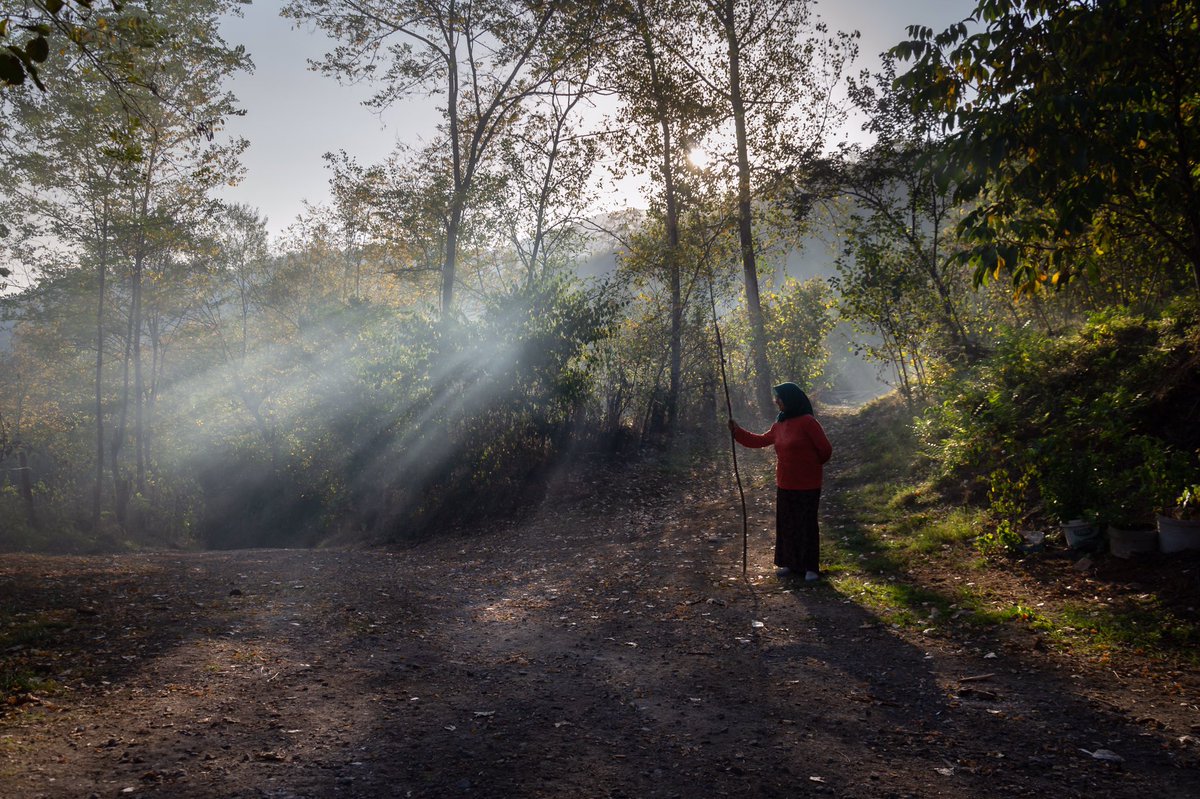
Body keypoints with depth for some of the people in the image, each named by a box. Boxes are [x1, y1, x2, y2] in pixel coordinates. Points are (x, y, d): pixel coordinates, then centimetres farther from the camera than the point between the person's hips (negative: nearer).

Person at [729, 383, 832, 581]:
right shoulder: (779, 424, 7)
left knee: (807, 525, 1)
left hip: (807, 486, -7)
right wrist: (738, 432, 14)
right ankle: (792, 563, 25)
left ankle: (811, 567, 10)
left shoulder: (807, 422, -16)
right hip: (784, 485, 7)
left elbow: (825, 450, -12)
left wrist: (812, 466, 5)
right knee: (786, 525, 12)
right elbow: (761, 440, 20)